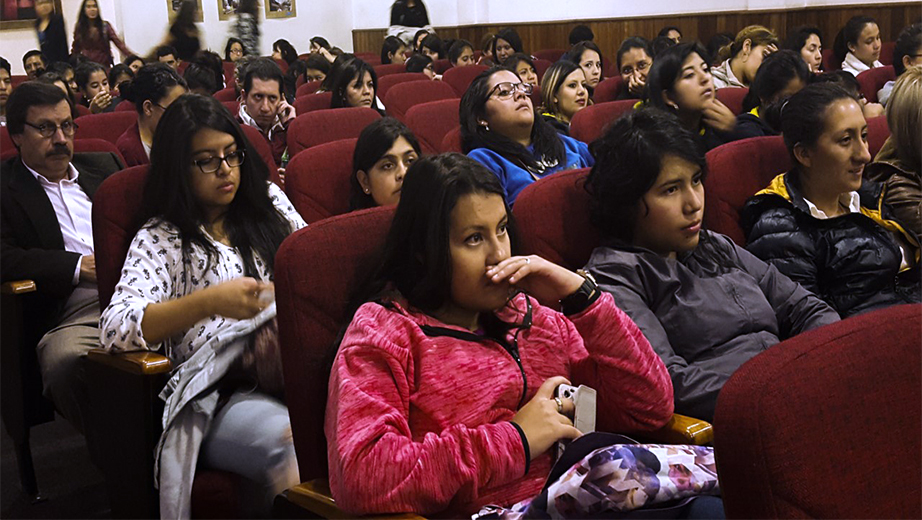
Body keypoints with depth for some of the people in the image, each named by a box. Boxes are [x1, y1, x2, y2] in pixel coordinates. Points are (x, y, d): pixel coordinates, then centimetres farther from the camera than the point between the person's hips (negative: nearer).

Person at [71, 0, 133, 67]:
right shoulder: (79, 27, 4)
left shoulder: (105, 26, 0)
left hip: (104, 66, -1)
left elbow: (118, 42, -9)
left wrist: (132, 57, -20)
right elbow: (75, 49, 13)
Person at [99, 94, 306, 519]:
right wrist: (209, 301, -21)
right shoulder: (160, 239, 7)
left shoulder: (267, 201, 22)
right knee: (297, 447, -37)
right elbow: (114, 328, -8)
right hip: (220, 396, -4)